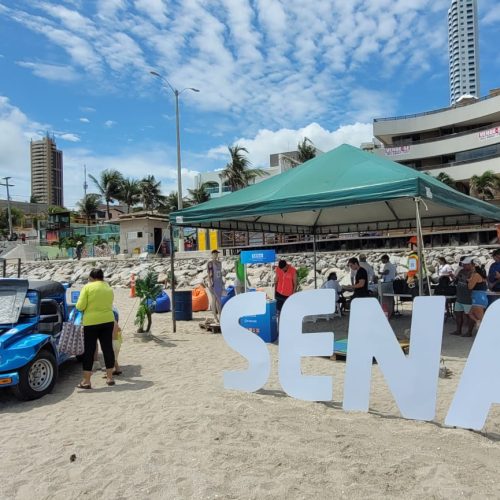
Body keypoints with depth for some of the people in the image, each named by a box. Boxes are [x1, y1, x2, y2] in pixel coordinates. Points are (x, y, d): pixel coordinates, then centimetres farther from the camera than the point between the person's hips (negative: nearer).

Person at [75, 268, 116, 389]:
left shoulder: (87, 287, -6)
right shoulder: (109, 288, 9)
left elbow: (80, 306, -10)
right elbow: (109, 305, 12)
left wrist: (90, 306, 10)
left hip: (91, 322, -4)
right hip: (108, 320, 4)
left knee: (89, 351, 3)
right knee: (108, 348, 10)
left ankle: (86, 381, 6)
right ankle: (110, 378, 17)